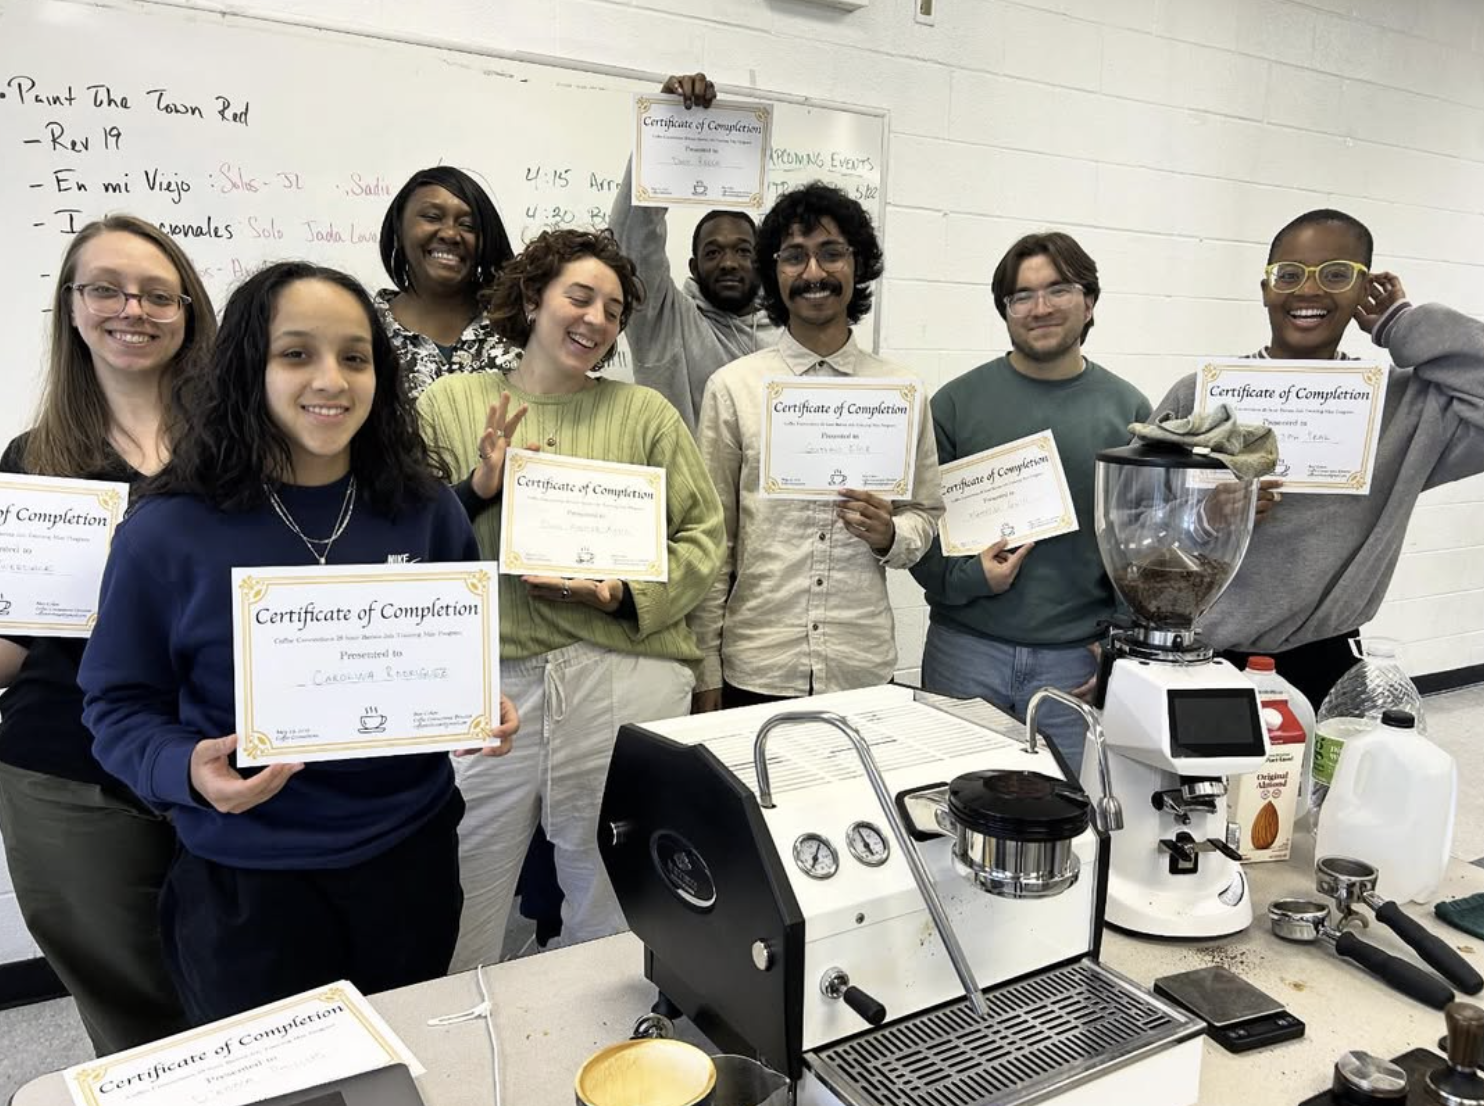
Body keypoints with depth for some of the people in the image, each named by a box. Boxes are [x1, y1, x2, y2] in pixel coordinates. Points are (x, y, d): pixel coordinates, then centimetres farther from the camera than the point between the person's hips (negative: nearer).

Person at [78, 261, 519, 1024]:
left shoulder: (426, 509, -4)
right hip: (246, 879, -2)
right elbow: (120, 706, -5)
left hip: (412, 853, 3)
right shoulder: (167, 533, -12)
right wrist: (188, 769, -23)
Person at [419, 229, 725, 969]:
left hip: (627, 680, 1)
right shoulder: (449, 403, 10)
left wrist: (623, 594, -9)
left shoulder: (645, 413, 10)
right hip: (486, 681, 0)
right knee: (453, 933, 6)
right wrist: (477, 488, -9)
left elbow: (703, 535, 5)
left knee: (612, 922, 12)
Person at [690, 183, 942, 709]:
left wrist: (890, 535, -9)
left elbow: (927, 514, 14)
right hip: (754, 670, -1)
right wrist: (705, 670, -1)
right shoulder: (732, 387, 0)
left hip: (864, 670, 2)